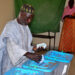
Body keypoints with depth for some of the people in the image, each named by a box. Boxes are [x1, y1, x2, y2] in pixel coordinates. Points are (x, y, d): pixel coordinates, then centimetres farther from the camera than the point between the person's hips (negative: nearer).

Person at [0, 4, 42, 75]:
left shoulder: (26, 27, 10)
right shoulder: (10, 26, -12)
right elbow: (11, 46, -28)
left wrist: (33, 48, -1)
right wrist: (28, 54, -39)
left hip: (24, 61, 6)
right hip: (12, 63, -6)